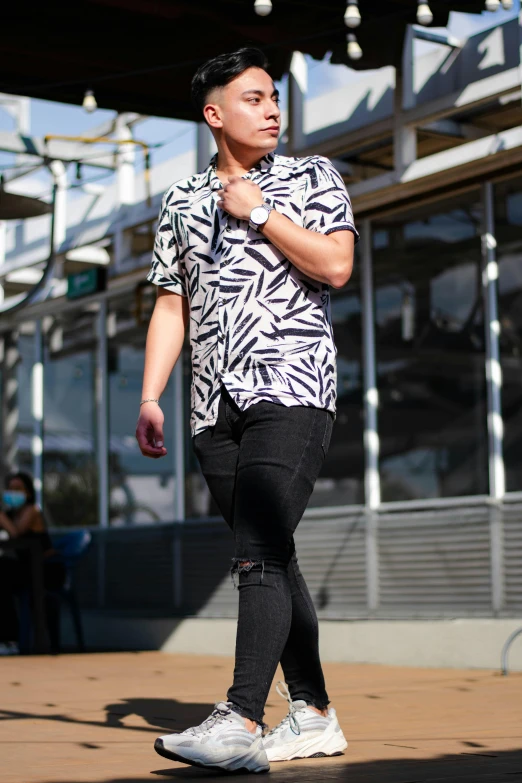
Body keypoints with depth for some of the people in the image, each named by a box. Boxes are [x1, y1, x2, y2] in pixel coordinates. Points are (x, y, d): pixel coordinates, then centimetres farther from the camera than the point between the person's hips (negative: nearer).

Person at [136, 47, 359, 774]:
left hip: (291, 392, -5)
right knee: (270, 559, 8)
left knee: (260, 554, -17)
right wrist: (150, 399, 8)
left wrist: (259, 211, -5)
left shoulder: (311, 177, 7)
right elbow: (170, 306, 16)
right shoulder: (182, 202, 17)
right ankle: (313, 716, 16)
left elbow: (335, 265, -8)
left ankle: (242, 725, -21)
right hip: (216, 405, 5)